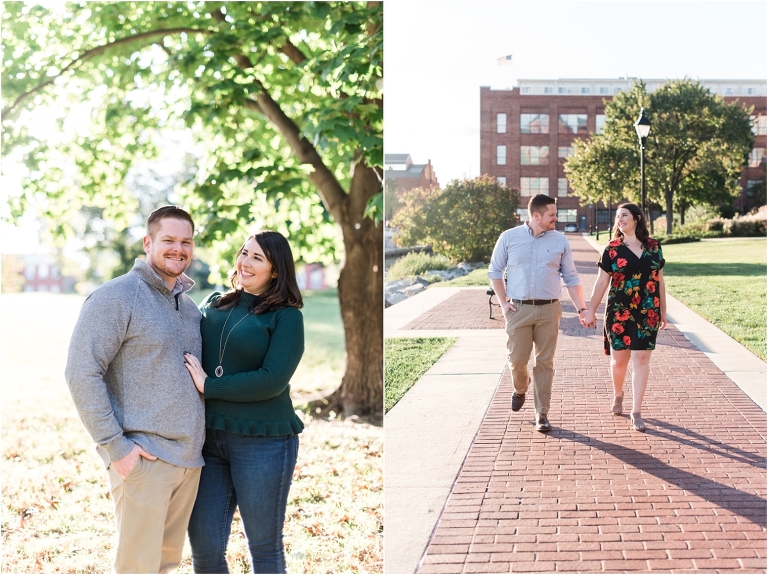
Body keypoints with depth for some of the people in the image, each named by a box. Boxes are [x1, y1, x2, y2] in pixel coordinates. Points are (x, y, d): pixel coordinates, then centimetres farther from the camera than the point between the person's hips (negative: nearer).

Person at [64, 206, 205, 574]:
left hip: (189, 458, 7)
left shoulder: (189, 307, 16)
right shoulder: (116, 298, -9)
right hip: (143, 458, -7)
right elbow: (81, 374, -15)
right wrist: (115, 446, -18)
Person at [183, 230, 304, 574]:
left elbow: (272, 381, -14)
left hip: (262, 441, -4)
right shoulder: (214, 304, 11)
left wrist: (208, 386, -13)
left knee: (265, 547, 8)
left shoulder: (286, 316, -4)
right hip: (208, 437, 4)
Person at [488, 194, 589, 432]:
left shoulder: (560, 241, 4)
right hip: (518, 309, -1)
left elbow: (571, 278, 8)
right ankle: (520, 389, 32)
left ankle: (542, 413, 10)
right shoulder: (509, 238, 0)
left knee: (545, 363, 2)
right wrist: (504, 303, 1)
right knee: (517, 359, -1)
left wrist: (582, 308, 3)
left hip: (548, 310, 1)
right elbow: (495, 271, 8)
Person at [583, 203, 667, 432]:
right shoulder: (613, 249, 0)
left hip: (647, 313, 1)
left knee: (641, 359, -2)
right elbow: (602, 282, 1)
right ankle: (618, 395, 36)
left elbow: (659, 280, 11)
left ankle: (636, 412, 1)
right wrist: (591, 311, -1)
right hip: (619, 312, -1)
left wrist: (663, 311, 13)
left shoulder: (653, 247, 5)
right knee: (619, 359, 7)